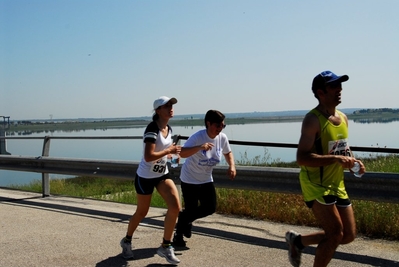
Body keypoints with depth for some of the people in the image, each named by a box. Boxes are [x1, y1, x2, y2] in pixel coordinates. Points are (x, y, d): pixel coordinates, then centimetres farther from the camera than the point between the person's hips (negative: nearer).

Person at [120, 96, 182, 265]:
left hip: (162, 174, 7)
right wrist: (168, 151, -22)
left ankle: (166, 247, 4)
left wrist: (171, 153, 3)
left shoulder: (169, 129, 3)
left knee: (175, 207, -11)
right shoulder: (152, 129, -23)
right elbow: (148, 157, -31)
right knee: (142, 212, 10)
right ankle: (127, 241, 39)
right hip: (145, 177, -7)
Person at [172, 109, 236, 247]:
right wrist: (200, 147, -51)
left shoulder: (222, 138, -9)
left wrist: (232, 166, -8)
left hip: (206, 180, 6)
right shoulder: (198, 137, -26)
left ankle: (185, 220, 30)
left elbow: (228, 153, 11)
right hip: (189, 180, -6)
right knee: (191, 209, -2)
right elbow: (182, 153, -37)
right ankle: (178, 235, 25)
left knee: (210, 208, 2)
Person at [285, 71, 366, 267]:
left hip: (336, 185, 8)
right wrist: (336, 159, -30)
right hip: (316, 185, -8)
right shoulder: (313, 120, -17)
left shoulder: (343, 118, 9)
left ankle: (297, 240, 28)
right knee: (336, 233, -10)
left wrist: (352, 160, 1)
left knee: (348, 235, 12)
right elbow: (302, 158, -25)